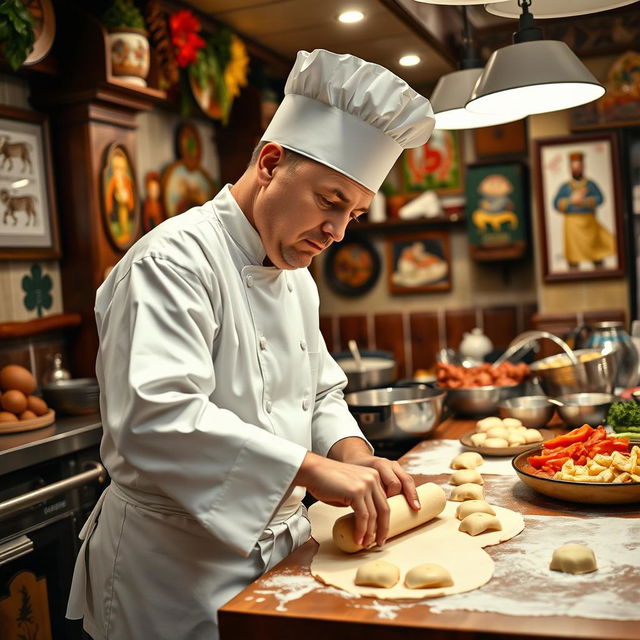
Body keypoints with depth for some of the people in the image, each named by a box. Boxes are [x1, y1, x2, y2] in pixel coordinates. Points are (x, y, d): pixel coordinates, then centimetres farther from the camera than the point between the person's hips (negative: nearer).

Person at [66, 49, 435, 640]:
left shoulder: (296, 275, 9)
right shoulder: (176, 258, -21)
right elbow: (155, 417, -33)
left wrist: (352, 453, -5)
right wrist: (314, 467, -33)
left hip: (277, 545, 9)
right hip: (179, 571, -8)